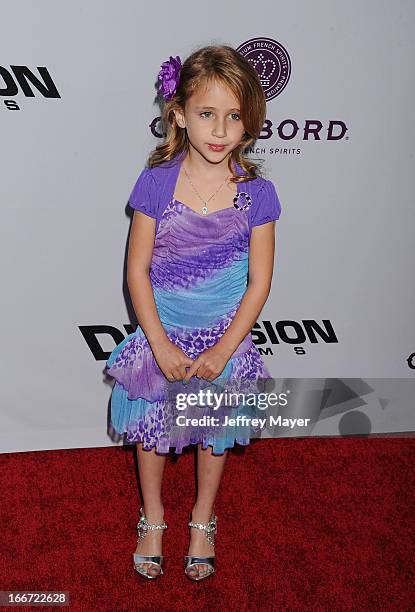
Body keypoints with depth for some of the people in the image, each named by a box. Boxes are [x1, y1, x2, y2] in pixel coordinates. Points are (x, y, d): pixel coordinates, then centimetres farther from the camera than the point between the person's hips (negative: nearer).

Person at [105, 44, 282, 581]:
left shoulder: (256, 193, -13)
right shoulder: (156, 183, -15)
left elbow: (259, 283, -9)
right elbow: (137, 270, -10)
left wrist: (221, 351, -14)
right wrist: (161, 346, -14)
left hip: (224, 341, 1)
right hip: (160, 337, 0)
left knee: (215, 434, 18)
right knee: (151, 431, 16)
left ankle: (203, 520, 44)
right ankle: (152, 518, 42)